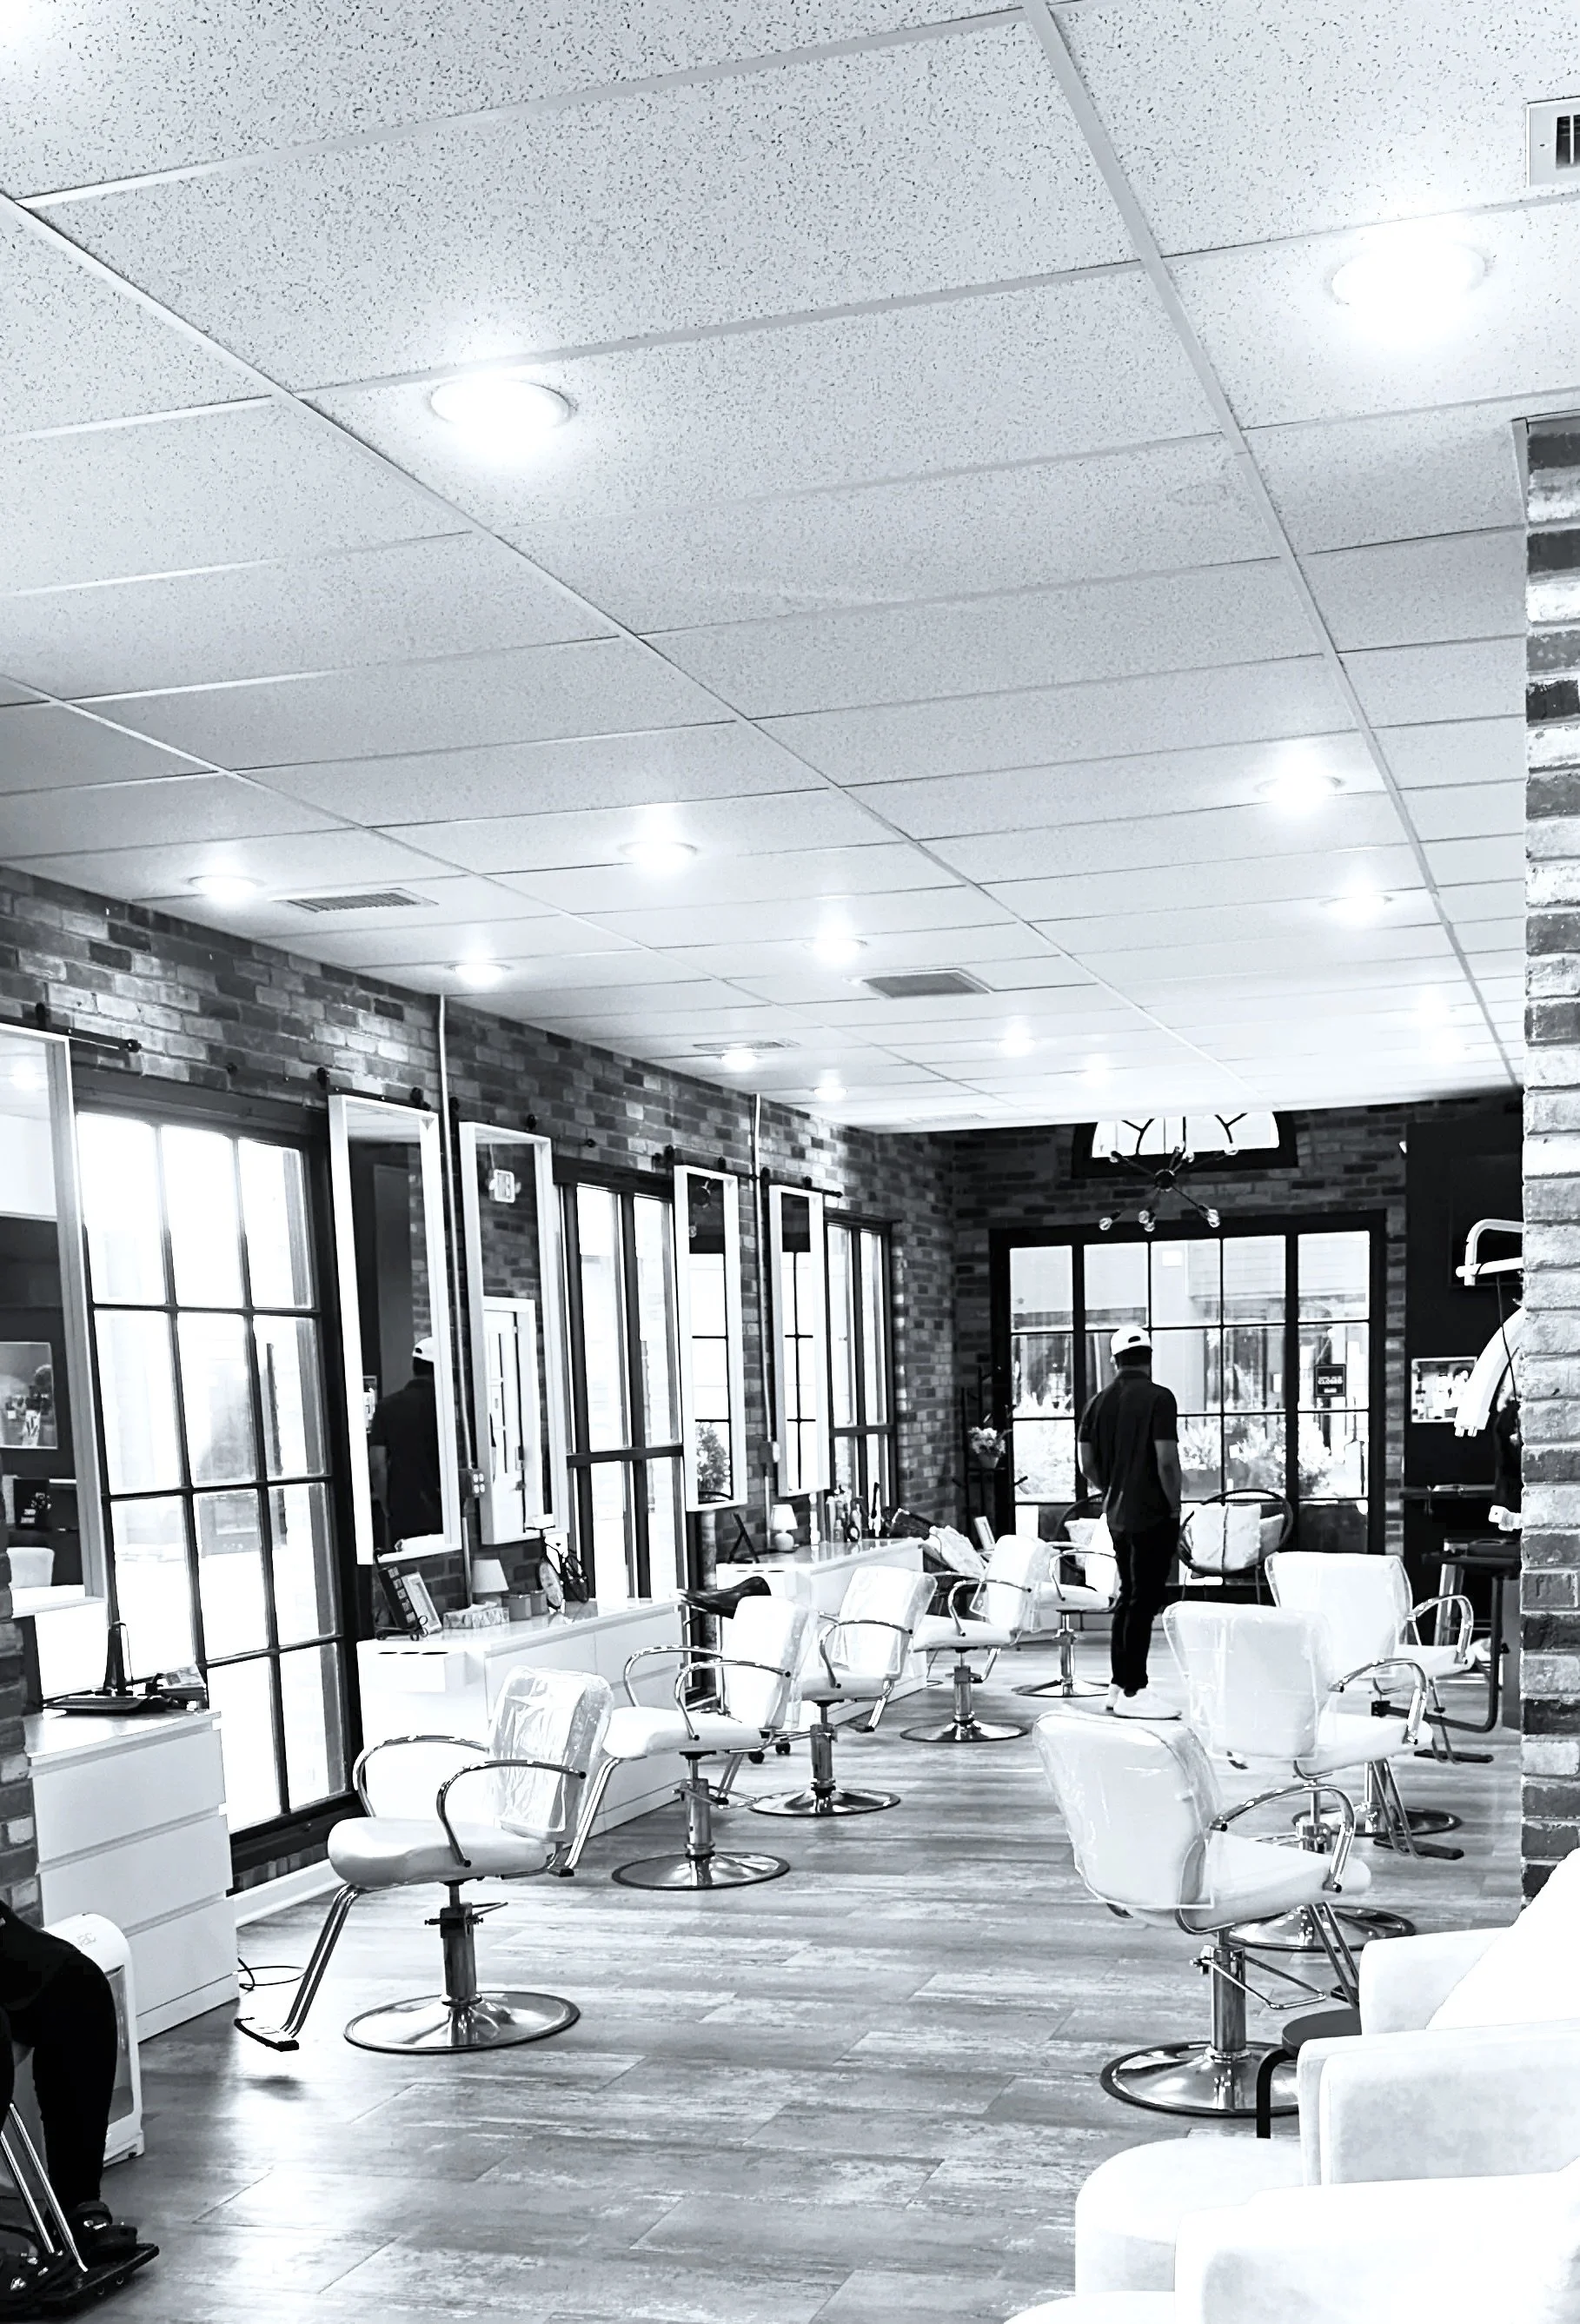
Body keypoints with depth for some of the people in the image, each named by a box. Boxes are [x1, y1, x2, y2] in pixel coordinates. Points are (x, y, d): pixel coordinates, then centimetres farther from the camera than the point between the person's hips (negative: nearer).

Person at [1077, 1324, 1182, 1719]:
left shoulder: (1098, 1402, 8)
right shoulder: (1158, 1398, -11)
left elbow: (1088, 1466, 9)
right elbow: (1167, 1462, -16)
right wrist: (1175, 1512, -7)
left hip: (1118, 1516, 7)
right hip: (1153, 1516, -7)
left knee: (1128, 1597, 16)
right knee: (1144, 1601, -4)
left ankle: (1120, 1684, 20)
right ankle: (1132, 1691, -3)